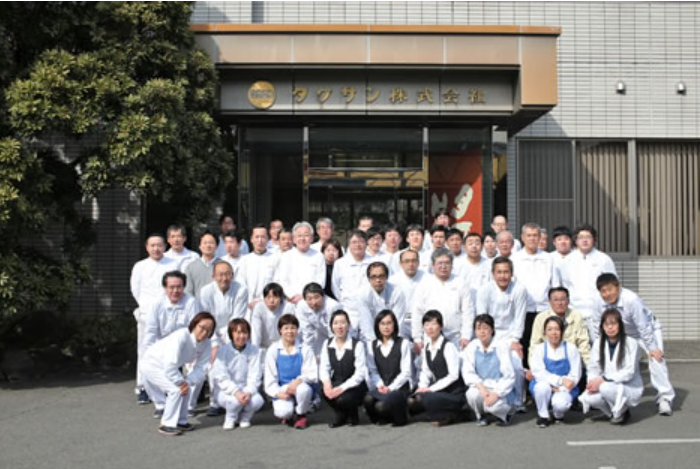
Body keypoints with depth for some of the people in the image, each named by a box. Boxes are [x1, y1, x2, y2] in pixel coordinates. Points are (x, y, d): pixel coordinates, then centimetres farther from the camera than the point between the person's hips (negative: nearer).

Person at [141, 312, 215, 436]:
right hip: (152, 364, -8)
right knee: (176, 389, -19)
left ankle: (180, 422, 20)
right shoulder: (181, 337, -36)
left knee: (184, 389, 2)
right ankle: (167, 424, -8)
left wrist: (187, 382, -28)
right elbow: (170, 367, -38)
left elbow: (200, 369, -14)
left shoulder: (206, 346, -13)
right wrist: (181, 382, -27)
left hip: (168, 367, 8)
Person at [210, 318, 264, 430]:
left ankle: (244, 418, 6)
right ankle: (230, 419, 2)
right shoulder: (222, 351, -10)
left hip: (246, 389, 2)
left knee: (258, 400, -28)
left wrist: (248, 392, -27)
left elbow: (255, 377, -8)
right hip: (224, 390, -2)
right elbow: (221, 377, -15)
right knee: (236, 400, -34)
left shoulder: (255, 351, -4)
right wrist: (236, 392, -29)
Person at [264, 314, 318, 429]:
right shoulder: (273, 350, 4)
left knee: (304, 389, -36)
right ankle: (289, 415, 12)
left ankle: (301, 415, -3)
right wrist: (278, 392, -15)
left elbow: (312, 374, -5)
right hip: (282, 390, 0)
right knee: (282, 411, -30)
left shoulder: (305, 350, 3)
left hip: (300, 386, 0)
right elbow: (270, 377, 1)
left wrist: (299, 380, -25)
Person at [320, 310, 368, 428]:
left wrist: (342, 388, -28)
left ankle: (353, 416, 8)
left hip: (355, 386, -4)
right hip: (336, 382, 4)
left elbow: (360, 374, -18)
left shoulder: (357, 345, -15)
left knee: (343, 399, -33)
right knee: (324, 391, -29)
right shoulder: (327, 344, 1)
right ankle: (340, 415, 4)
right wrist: (326, 382, -26)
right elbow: (324, 367, -4)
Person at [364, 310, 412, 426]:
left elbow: (405, 372, -3)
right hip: (381, 387, 3)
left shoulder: (403, 344, 1)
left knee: (381, 405, -32)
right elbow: (372, 370, 6)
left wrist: (390, 387, -13)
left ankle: (400, 418, 2)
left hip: (399, 387, -3)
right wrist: (379, 385, -13)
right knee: (368, 399, -31)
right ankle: (382, 418, 4)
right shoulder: (372, 346, 12)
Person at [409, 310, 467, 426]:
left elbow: (453, 375, -17)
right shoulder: (426, 349, 12)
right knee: (410, 401, -13)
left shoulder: (448, 346, -11)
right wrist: (422, 387, -9)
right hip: (438, 391, 7)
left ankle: (445, 416, -4)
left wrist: (431, 389, -18)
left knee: (428, 398, -33)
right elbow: (425, 372, 12)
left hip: (454, 393, -7)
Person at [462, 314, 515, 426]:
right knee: (472, 394, -31)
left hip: (500, 390, -3)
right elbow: (467, 373, -4)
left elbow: (509, 377, -9)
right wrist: (480, 386, -22)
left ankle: (505, 415, 5)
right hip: (481, 388, 3)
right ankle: (482, 416, 4)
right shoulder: (471, 347, 0)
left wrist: (496, 393, -21)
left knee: (492, 405, -34)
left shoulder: (502, 347, -9)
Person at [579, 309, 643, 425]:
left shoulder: (631, 343, -12)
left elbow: (629, 373, -16)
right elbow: (593, 369, 3)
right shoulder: (598, 343, 2)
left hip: (630, 389, -4)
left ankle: (621, 412, -4)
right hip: (609, 386, 4)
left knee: (606, 388, -35)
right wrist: (592, 382, -19)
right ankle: (613, 412, 4)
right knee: (590, 398, -27)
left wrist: (603, 379, -24)